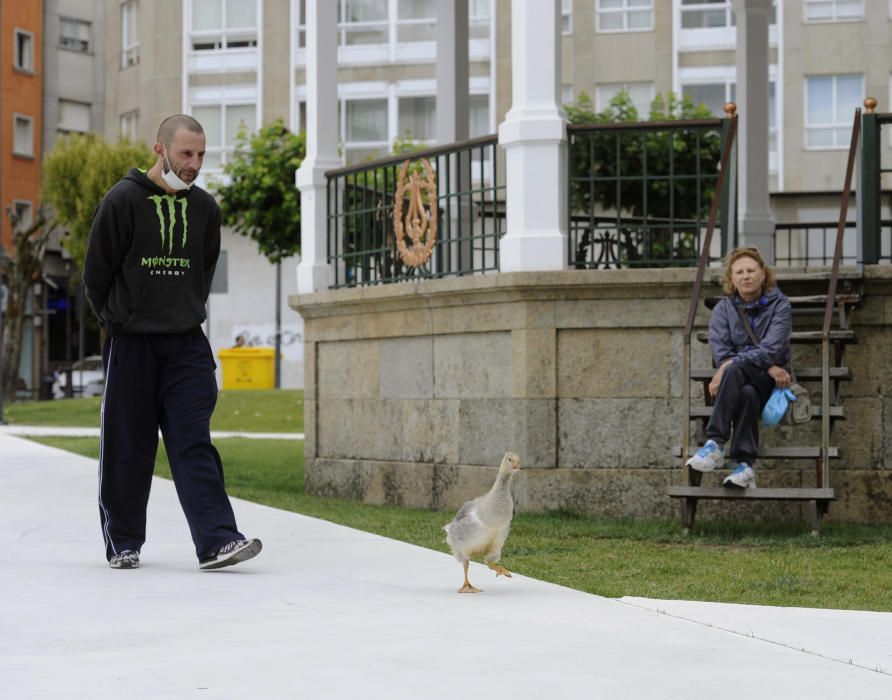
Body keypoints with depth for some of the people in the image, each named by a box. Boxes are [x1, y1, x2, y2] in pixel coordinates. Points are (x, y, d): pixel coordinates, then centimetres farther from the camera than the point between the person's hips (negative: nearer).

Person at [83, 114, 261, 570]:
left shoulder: (205, 208, 7)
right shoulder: (122, 201, -7)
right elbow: (96, 273, 0)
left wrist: (186, 315, 14)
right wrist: (119, 320, 7)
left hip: (187, 344, 3)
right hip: (130, 343, -3)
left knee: (194, 444, -6)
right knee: (127, 448, 4)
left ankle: (217, 540, -14)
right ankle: (123, 543, 16)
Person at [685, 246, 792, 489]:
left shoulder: (779, 305, 1)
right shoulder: (723, 309, 8)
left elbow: (772, 349, -13)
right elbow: (720, 352, -6)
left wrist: (730, 364, -25)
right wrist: (768, 367, -18)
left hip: (769, 382, -2)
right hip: (736, 379, 2)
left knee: (734, 370, -35)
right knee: (747, 393, -36)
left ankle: (715, 444, -43)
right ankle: (745, 467, -44)